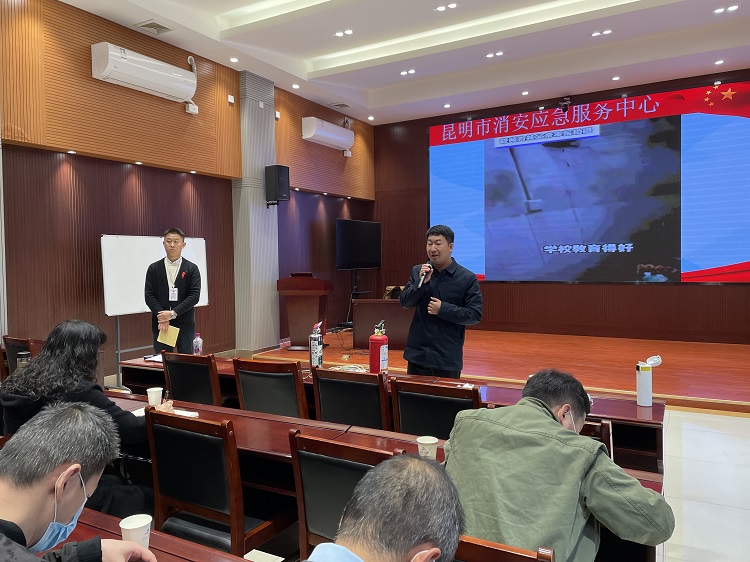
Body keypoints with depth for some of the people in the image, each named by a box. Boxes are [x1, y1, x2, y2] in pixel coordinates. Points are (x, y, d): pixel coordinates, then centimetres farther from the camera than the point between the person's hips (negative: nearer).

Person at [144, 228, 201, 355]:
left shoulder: (192, 269, 2)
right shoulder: (154, 268, 7)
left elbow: (194, 296, -6)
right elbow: (149, 295, 2)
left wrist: (173, 313, -15)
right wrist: (161, 315, -13)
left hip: (185, 325, -1)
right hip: (160, 325, 1)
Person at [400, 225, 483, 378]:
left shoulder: (468, 278, -6)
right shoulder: (417, 271, 4)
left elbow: (475, 315, -9)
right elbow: (405, 302, 0)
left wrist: (443, 309, -17)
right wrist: (421, 282, -15)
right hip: (417, 353, 3)